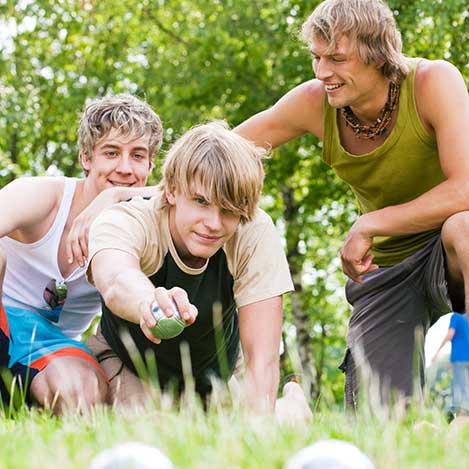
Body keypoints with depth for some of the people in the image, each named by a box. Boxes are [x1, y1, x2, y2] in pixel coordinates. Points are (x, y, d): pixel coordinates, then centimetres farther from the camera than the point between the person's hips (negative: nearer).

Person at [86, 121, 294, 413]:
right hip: (126, 364, -2)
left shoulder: (256, 234, -27)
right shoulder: (124, 222, -32)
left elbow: (263, 359, -30)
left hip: (211, 377, 2)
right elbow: (115, 278, -58)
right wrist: (148, 302, -80)